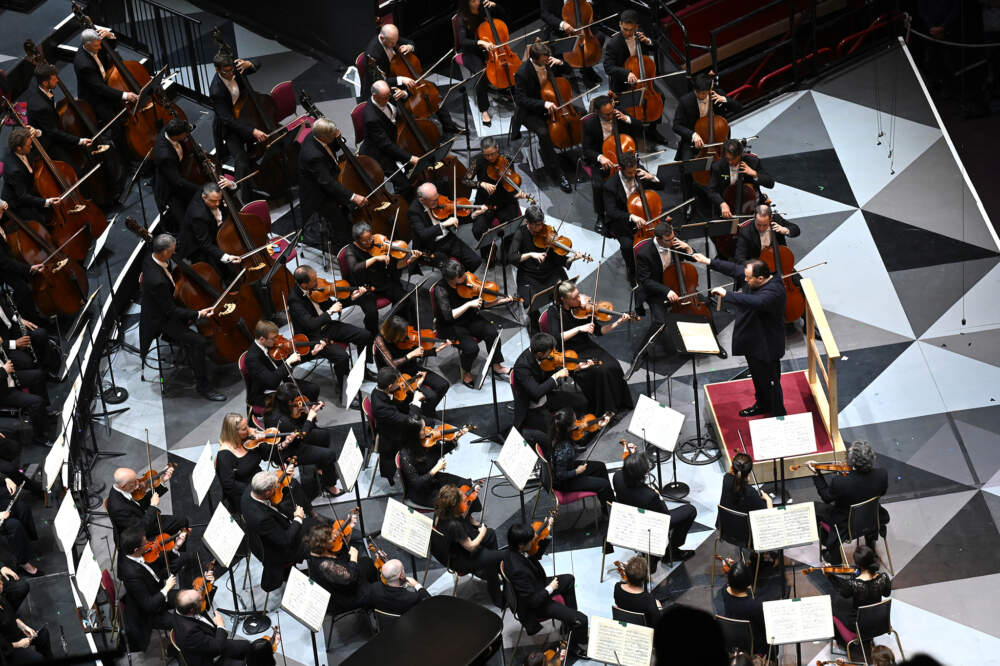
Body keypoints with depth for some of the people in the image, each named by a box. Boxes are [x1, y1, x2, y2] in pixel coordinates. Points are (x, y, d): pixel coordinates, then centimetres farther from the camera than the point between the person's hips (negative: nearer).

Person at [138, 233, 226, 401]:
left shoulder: (151, 259, -12)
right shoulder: (157, 281, -39)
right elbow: (171, 311, -28)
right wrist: (198, 314, -26)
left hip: (167, 305, 10)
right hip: (161, 320, -10)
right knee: (198, 342, -20)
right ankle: (203, 386, -9)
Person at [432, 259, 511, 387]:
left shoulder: (466, 281, -5)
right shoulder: (440, 289, -22)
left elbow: (481, 304, 4)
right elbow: (448, 315, -30)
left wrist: (499, 301, -10)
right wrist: (469, 304, -33)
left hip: (470, 319, 5)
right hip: (450, 326, -5)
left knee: (492, 332, -21)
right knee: (471, 347, -29)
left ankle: (496, 366, 1)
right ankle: (466, 372, 4)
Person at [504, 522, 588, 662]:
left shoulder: (512, 551, -14)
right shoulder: (518, 570, -40)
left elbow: (534, 557, 10)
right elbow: (533, 601, -32)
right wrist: (550, 588, -17)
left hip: (535, 588, 9)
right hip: (535, 606, -9)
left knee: (568, 579, 27)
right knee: (581, 620, -13)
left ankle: (570, 623, 38)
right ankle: (576, 648, 17)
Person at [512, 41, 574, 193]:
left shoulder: (548, 62, -7)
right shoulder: (522, 73, -24)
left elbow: (567, 72, 9)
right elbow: (521, 99, -24)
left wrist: (560, 63, -15)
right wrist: (543, 104, -37)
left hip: (550, 105, 6)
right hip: (531, 112, -6)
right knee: (543, 132, -34)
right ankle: (558, 174, -27)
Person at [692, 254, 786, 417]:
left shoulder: (774, 292, -34)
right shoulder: (755, 277, -7)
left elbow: (754, 301, -50)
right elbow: (735, 270, 7)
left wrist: (726, 294, -46)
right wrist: (709, 262, 7)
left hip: (766, 347, -9)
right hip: (753, 342, 9)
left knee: (771, 383, 8)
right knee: (757, 377, 29)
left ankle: (778, 416, 26)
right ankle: (762, 405, 51)